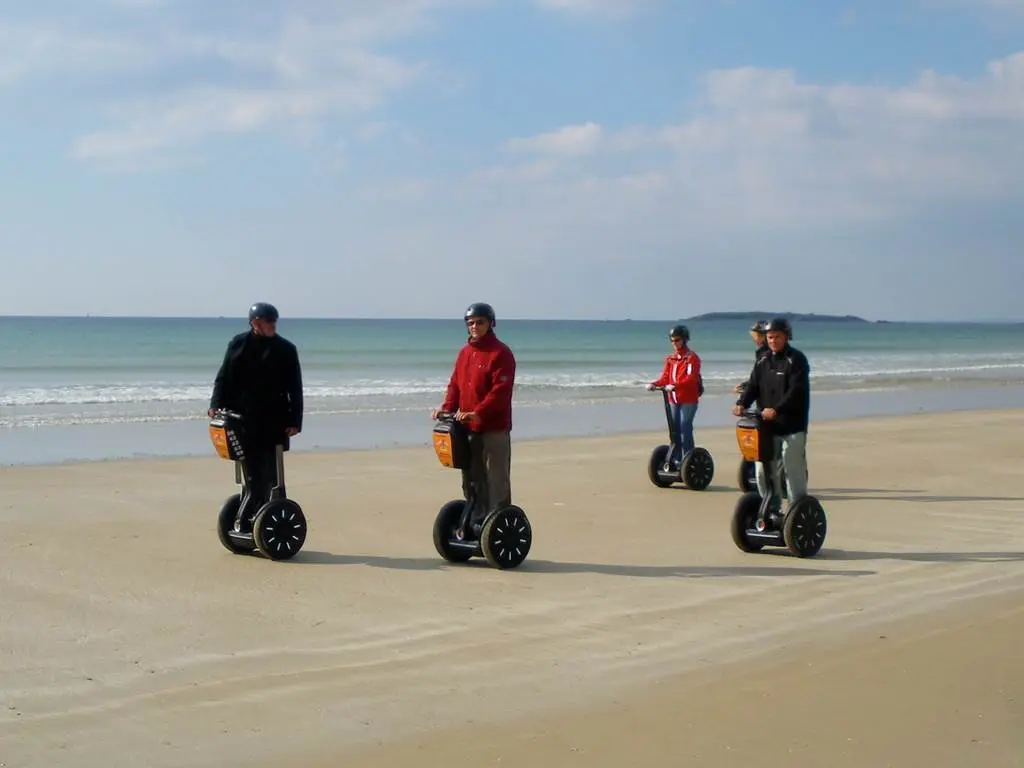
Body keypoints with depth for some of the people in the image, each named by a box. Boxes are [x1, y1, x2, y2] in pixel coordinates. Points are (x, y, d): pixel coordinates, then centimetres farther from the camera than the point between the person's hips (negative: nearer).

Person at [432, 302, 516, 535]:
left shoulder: (501, 353, -10)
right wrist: (447, 408, -4)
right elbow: (455, 384, 14)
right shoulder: (465, 352, 14)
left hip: (494, 428, -8)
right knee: (471, 479, 15)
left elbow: (500, 391, -19)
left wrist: (477, 413, -28)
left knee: (496, 480, -3)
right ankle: (477, 523, 25)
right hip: (468, 428, 8)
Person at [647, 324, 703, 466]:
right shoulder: (670, 359, 14)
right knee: (674, 429, 7)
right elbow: (665, 377, 7)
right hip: (673, 399, 6)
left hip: (689, 400, -6)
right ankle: (676, 460, 14)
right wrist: (654, 384, -14)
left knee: (685, 429, -9)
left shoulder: (692, 357, -6)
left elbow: (691, 379, -19)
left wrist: (675, 385, -34)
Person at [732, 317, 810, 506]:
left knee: (794, 472, -3)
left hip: (792, 427, -6)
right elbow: (753, 385, 5)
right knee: (764, 471, 9)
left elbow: (796, 391, -18)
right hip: (767, 426, 6)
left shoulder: (796, 359, -7)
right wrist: (742, 403, -15)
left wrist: (776, 409, -32)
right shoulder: (763, 360, 13)